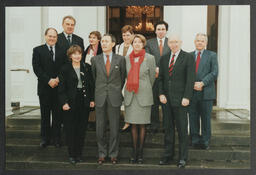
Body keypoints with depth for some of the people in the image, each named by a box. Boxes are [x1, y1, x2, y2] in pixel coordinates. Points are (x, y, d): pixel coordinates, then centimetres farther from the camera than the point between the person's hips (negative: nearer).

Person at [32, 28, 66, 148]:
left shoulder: (62, 51, 9)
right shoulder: (38, 50, 5)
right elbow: (36, 68, -5)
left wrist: (58, 79, -12)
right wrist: (49, 80, -14)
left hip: (58, 87, 1)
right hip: (44, 88, -1)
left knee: (57, 114, 5)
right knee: (45, 115, 6)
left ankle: (56, 138, 15)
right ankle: (45, 138, 17)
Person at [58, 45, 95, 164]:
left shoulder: (87, 67, 8)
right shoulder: (65, 69, 0)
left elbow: (91, 84, 10)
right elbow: (61, 88, -2)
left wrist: (92, 99, 3)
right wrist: (64, 102, -11)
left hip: (84, 102, 3)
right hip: (71, 103, -2)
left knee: (82, 129, 7)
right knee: (70, 129, 1)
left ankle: (79, 153, 18)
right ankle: (71, 154, 13)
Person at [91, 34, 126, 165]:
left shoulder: (120, 59, 1)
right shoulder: (95, 59, 5)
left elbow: (123, 76, 10)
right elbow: (93, 76, 14)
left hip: (115, 98, -1)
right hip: (100, 98, 1)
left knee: (114, 128, 5)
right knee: (100, 128, 6)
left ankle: (113, 154, 19)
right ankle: (102, 153, 20)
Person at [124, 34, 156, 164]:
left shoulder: (150, 58, -1)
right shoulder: (127, 58, 8)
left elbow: (152, 77, 6)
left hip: (143, 95, -2)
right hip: (130, 95, 3)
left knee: (142, 124, 3)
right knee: (133, 125, 7)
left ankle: (140, 152, 12)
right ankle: (134, 152, 16)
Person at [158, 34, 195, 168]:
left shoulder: (188, 58, -2)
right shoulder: (164, 59, 13)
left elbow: (190, 79, -7)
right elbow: (161, 78, 14)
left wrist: (186, 97, -14)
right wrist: (161, 94, 1)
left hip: (180, 99, -4)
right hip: (166, 99, 5)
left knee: (182, 129, 2)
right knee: (168, 128, 10)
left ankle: (182, 158, 12)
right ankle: (168, 155, 21)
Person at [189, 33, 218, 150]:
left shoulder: (212, 55, 7)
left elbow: (214, 73, -2)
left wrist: (202, 83, -13)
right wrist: (192, 85, -8)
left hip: (206, 92, -2)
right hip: (192, 92, 2)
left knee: (206, 118, 5)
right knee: (193, 118, 5)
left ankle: (205, 141, 15)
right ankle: (195, 140, 15)